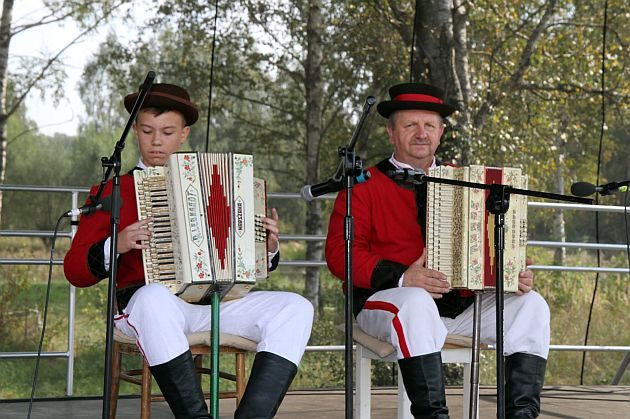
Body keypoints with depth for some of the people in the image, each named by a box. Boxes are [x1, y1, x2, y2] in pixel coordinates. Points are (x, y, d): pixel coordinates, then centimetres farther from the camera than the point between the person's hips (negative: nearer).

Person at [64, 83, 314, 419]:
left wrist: (268, 248, 3)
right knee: (155, 296, -39)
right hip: (143, 305, -4)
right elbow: (75, 270, 6)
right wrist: (116, 246, -13)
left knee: (295, 308, -18)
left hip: (213, 302, 4)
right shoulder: (111, 193, 12)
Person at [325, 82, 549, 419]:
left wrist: (515, 274, -4)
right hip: (388, 300, -5)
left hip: (459, 302, 5)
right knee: (416, 302, -38)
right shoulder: (365, 186, 1)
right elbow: (339, 253, -9)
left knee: (530, 305, -12)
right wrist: (401, 277, -24)